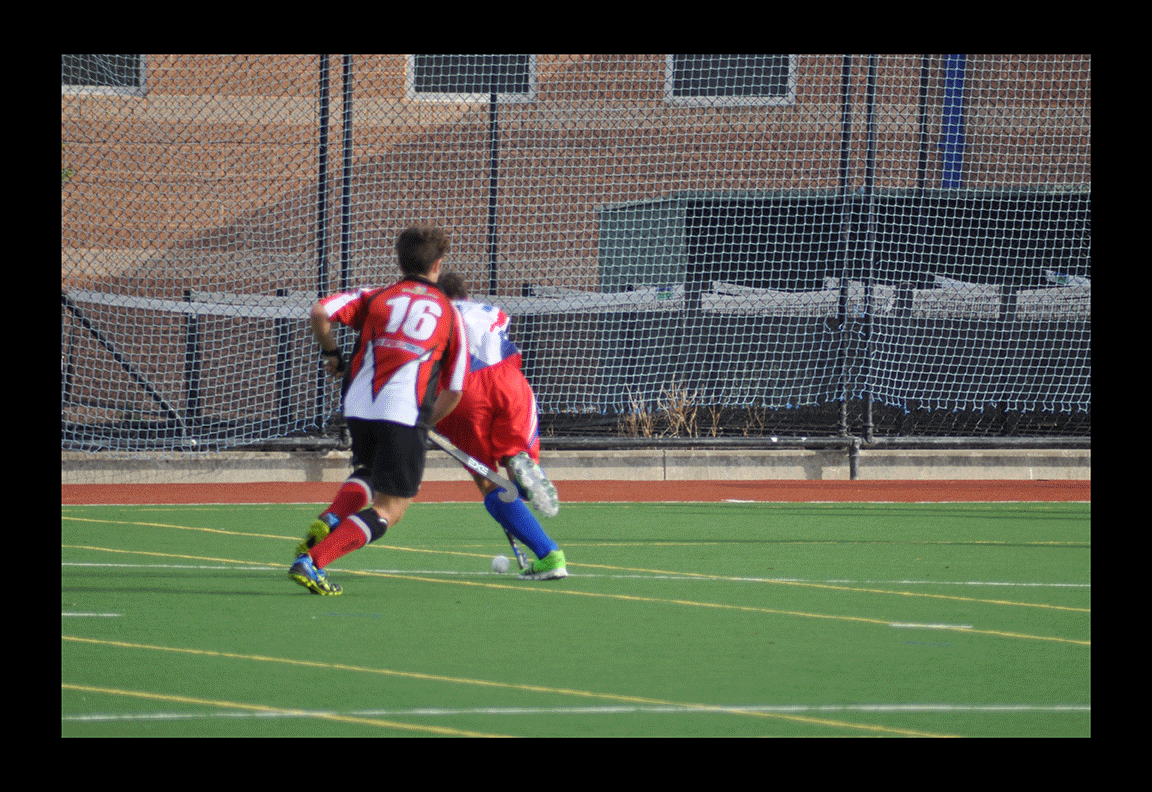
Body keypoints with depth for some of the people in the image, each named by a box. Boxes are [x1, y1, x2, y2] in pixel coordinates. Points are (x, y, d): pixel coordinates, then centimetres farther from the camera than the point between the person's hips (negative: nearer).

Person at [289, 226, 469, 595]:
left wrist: (331, 352, 15)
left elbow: (320, 312, -2)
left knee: (369, 471, 32)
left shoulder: (376, 297, 13)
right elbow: (454, 391, 13)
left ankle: (328, 520, 4)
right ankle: (312, 560, -17)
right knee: (390, 509, 0)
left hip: (358, 406, 4)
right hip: (405, 413, -4)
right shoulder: (450, 314, 13)